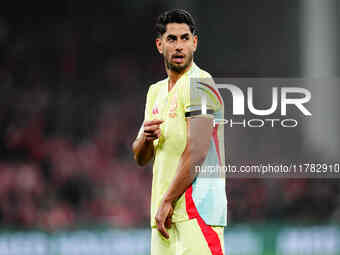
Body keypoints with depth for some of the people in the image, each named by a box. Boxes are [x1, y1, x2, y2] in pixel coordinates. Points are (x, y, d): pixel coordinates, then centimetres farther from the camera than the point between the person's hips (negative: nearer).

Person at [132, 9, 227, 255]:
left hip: (197, 211, -8)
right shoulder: (155, 91, 20)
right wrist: (145, 137, -2)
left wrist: (167, 201, -14)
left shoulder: (199, 83, -7)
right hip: (163, 215, 8)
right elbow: (140, 158, 22)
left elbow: (196, 153, -16)